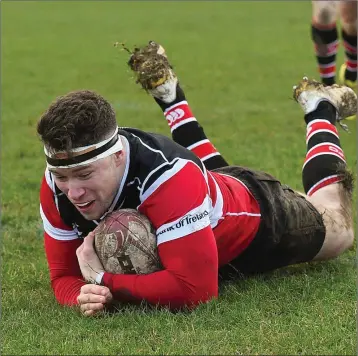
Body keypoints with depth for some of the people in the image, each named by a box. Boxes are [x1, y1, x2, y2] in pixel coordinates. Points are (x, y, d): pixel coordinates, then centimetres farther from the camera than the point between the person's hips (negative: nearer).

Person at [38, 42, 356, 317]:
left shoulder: (169, 177, -51)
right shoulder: (57, 186, -34)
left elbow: (194, 288, -53)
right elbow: (64, 275, -25)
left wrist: (103, 280, -50)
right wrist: (84, 295, -48)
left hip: (260, 215, -4)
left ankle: (320, 110, 43)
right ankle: (170, 95, 51)